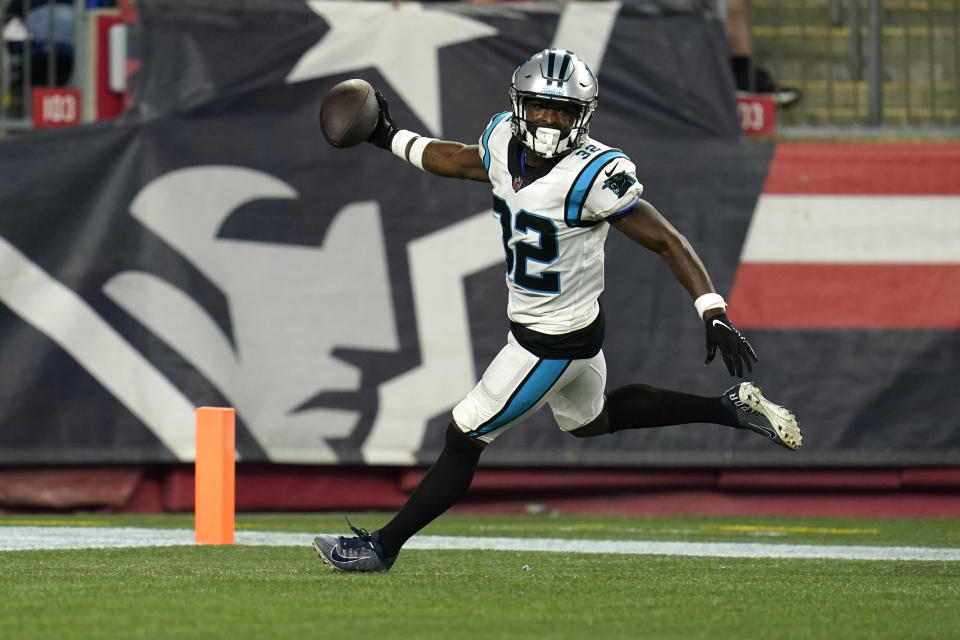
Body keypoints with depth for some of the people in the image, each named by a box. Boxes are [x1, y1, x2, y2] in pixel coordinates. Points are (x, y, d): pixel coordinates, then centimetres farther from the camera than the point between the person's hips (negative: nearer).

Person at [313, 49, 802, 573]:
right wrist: (392, 139, 21)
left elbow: (667, 242, -23)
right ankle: (733, 410, 35)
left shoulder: (594, 176, -29)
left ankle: (383, 546, 17)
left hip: (555, 342, -9)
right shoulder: (505, 145, -7)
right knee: (591, 420, 31)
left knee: (464, 440, 2)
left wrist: (714, 315, -29)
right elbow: (459, 161, 18)